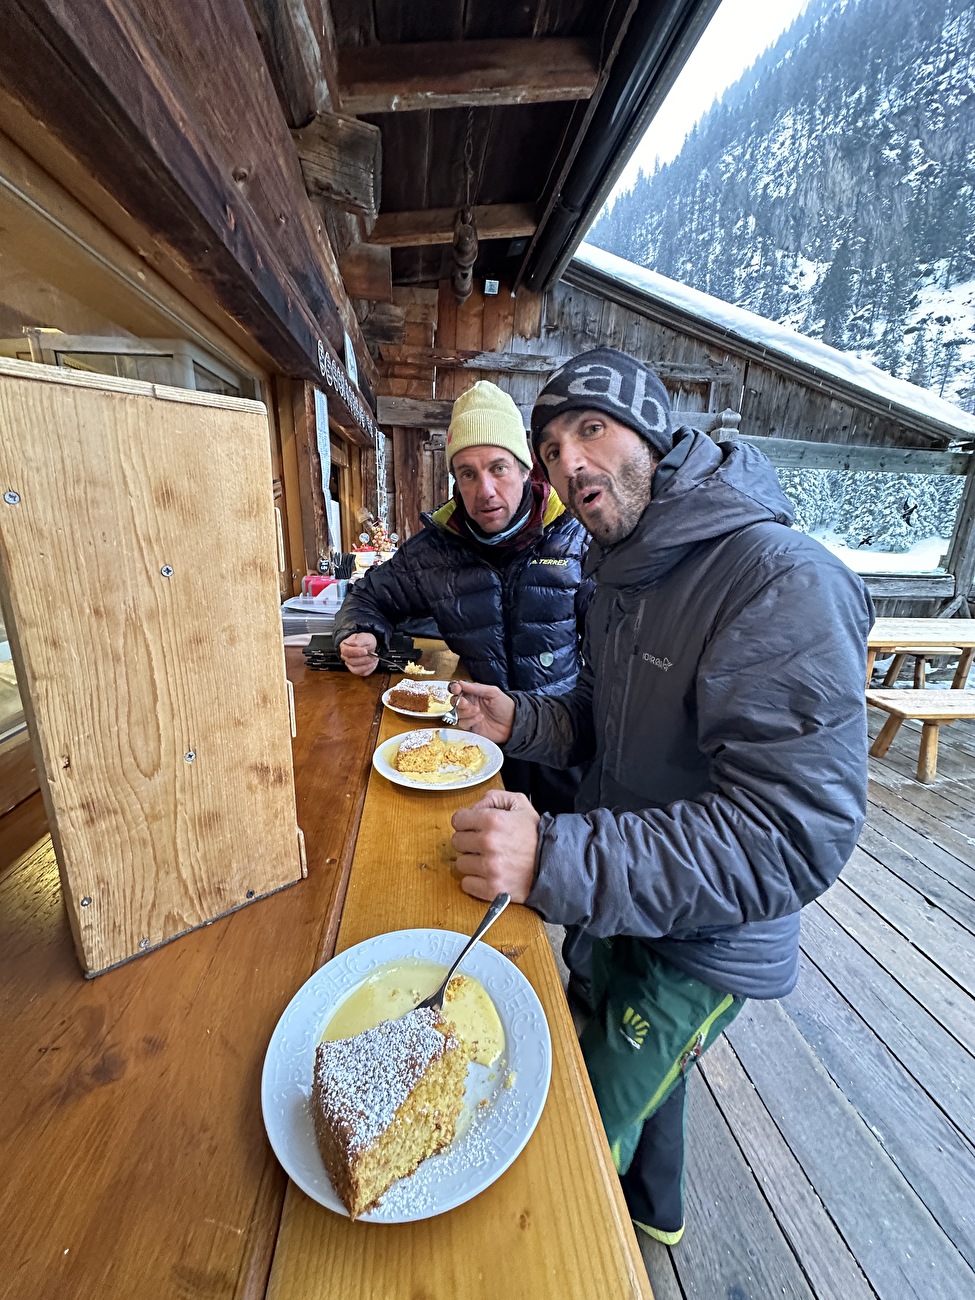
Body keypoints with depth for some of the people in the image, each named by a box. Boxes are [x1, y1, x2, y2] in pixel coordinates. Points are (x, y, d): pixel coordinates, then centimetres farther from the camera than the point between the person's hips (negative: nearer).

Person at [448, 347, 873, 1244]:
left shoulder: (784, 584, -28)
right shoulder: (621, 573, 1)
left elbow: (795, 835, -33)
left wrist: (557, 861, -39)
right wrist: (520, 720, -8)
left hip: (701, 945, -7)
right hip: (617, 903, 8)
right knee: (637, 1081, 32)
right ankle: (654, 1207, 64)